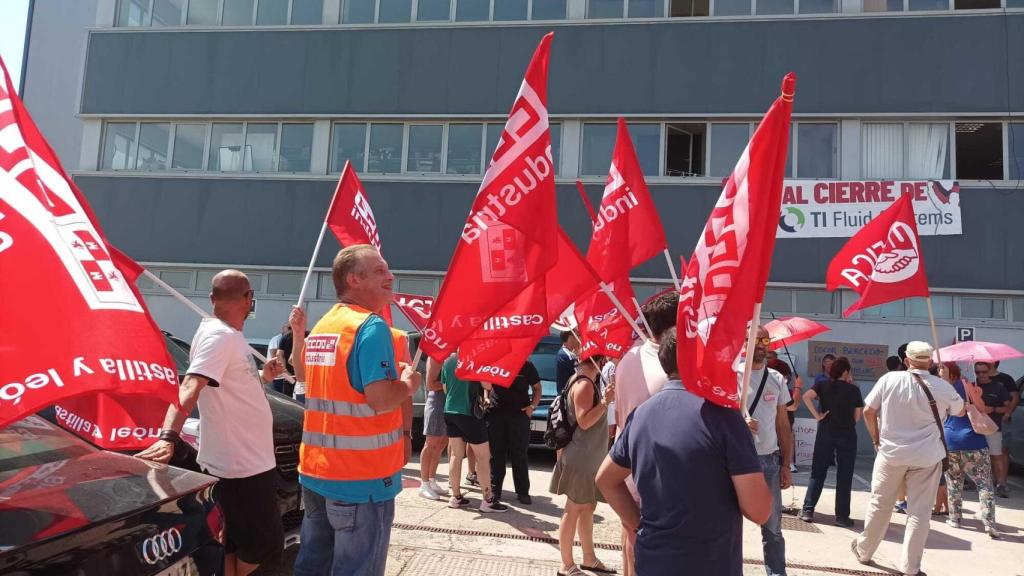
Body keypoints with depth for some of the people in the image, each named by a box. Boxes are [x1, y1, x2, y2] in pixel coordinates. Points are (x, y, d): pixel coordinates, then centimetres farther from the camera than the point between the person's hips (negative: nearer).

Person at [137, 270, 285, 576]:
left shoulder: (227, 335, 10)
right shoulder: (219, 336, -20)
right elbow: (189, 389, -35)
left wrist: (262, 377, 18)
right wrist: (168, 436, -46)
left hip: (246, 460, 10)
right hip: (242, 465, -10)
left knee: (232, 546, 19)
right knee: (263, 544, 2)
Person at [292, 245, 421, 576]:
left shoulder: (321, 326, 12)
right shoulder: (372, 326, -16)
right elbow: (380, 399, -26)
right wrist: (408, 384, -6)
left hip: (315, 472, 9)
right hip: (362, 477, -9)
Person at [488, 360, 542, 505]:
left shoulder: (526, 365, 2)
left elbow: (537, 387, 8)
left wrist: (532, 406, -5)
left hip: (520, 414, -1)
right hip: (496, 413, 1)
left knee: (519, 454, 2)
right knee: (496, 453, 4)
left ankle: (523, 492, 11)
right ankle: (494, 490, 13)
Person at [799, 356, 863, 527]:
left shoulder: (823, 386, 1)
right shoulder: (854, 390, -1)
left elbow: (806, 396, -17)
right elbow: (857, 417, 1)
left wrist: (817, 415, -9)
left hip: (825, 432, 1)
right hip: (847, 434, -1)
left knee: (818, 473, 8)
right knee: (844, 476, 5)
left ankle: (807, 511, 5)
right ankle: (842, 516, 7)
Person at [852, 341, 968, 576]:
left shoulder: (889, 379, -8)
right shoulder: (942, 387, -6)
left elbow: (868, 411, -5)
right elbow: (960, 411, 15)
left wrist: (876, 439, 9)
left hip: (890, 453, 0)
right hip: (927, 458, 0)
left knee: (879, 505, 13)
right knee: (919, 512, 7)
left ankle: (864, 551, 28)